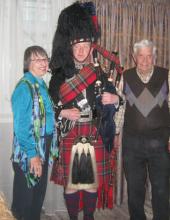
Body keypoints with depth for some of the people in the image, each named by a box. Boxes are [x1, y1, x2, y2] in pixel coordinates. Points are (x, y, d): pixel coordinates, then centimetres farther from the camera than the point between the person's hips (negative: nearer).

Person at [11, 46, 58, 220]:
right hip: (29, 152, -8)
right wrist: (32, 154, -21)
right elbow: (20, 126, -19)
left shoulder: (41, 85, 8)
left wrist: (46, 151, 8)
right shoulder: (24, 87, -16)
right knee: (25, 198, 7)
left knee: (39, 194, 19)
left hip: (43, 149, 8)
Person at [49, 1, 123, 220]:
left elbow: (113, 100, 10)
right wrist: (64, 113, -16)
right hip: (70, 138, -1)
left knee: (93, 181, 10)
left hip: (95, 138, 2)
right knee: (71, 182, 7)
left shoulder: (101, 75, 5)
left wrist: (113, 99, -11)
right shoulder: (60, 76, 0)